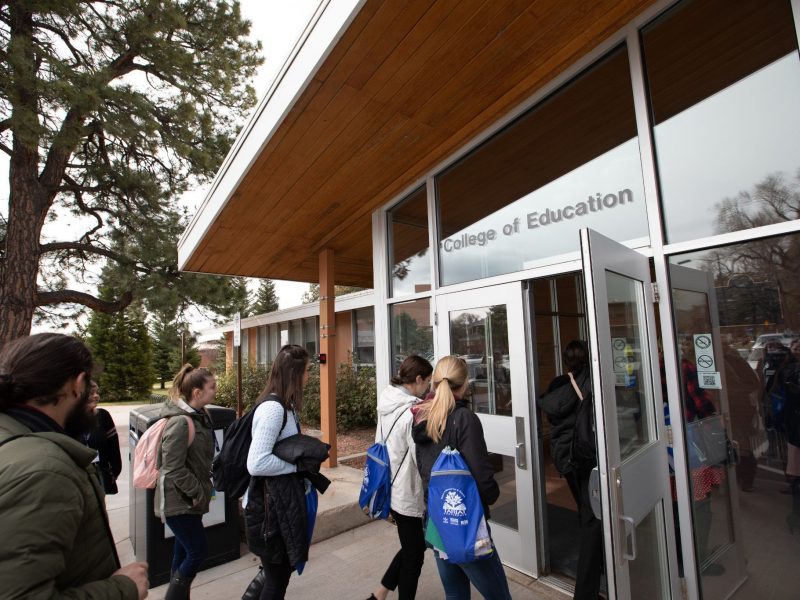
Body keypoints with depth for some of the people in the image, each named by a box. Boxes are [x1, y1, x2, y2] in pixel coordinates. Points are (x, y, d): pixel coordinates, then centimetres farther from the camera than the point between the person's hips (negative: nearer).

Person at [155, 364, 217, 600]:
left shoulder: (200, 416, 3)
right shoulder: (180, 423, -25)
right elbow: (173, 469, -24)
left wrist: (204, 487, 10)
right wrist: (198, 493, -17)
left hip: (189, 499, 8)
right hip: (178, 501, -8)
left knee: (184, 552, 19)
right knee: (199, 551, 0)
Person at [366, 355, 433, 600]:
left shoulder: (387, 403, 1)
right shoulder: (412, 412, -25)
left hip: (390, 488, 8)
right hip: (407, 494, -8)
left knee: (411, 547, 25)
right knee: (414, 555, 12)